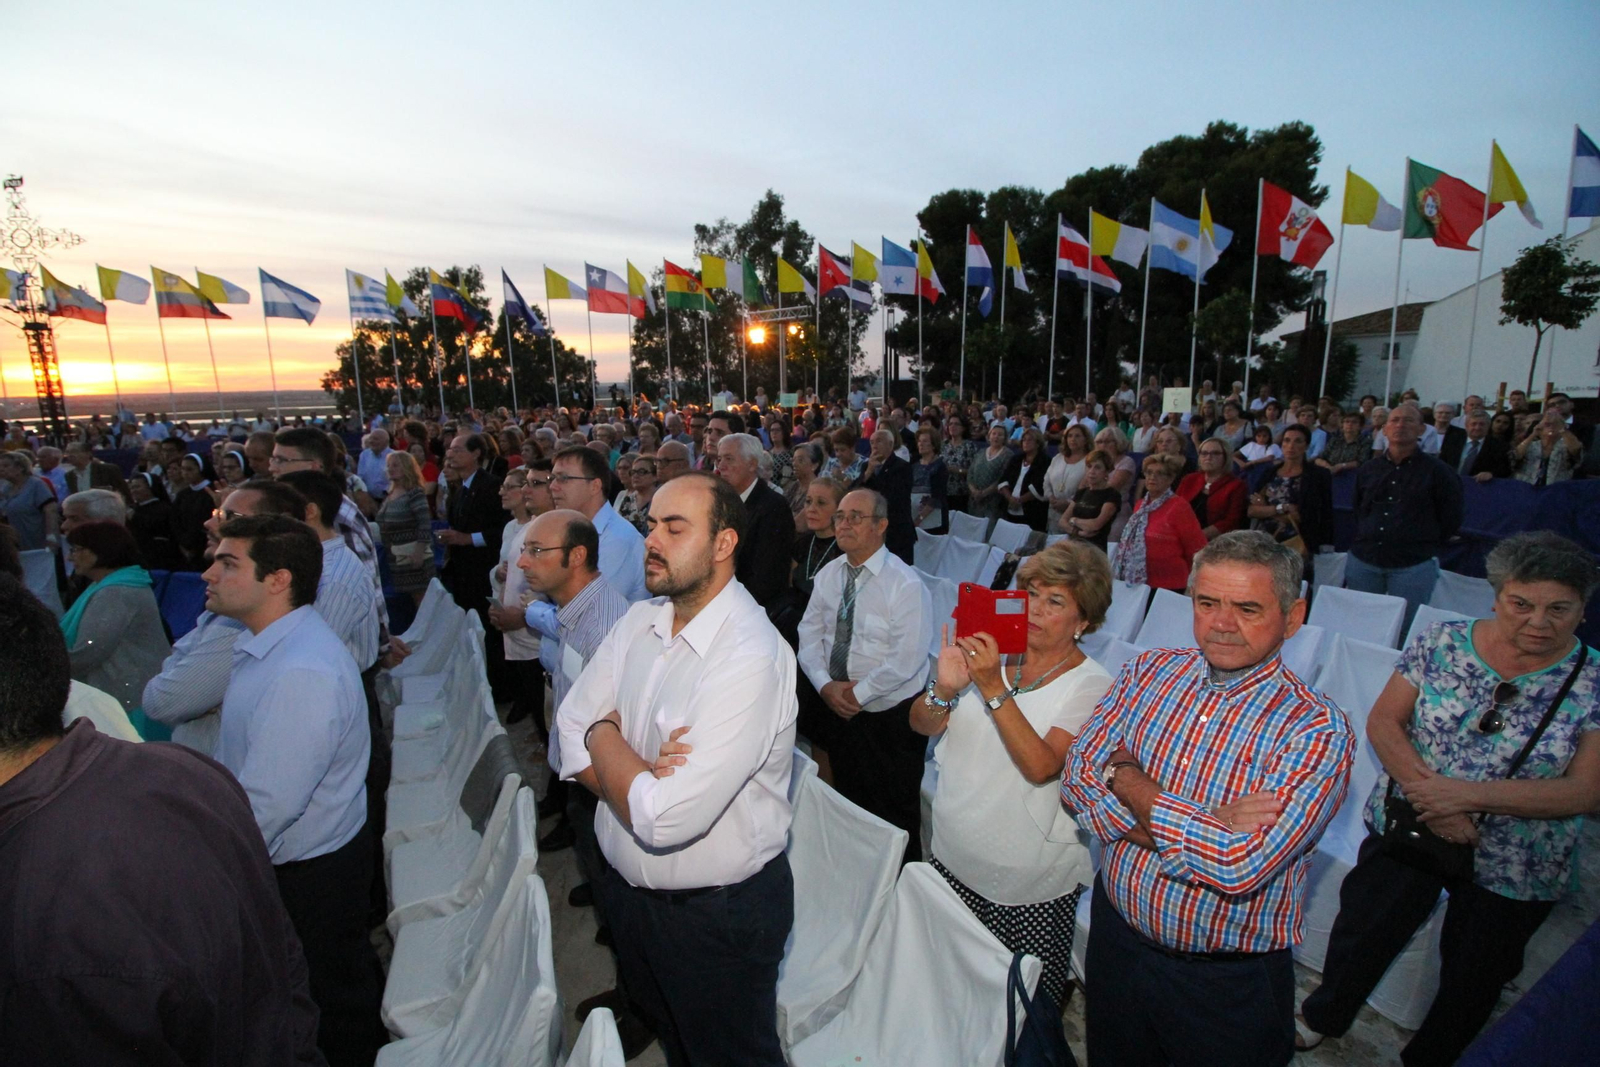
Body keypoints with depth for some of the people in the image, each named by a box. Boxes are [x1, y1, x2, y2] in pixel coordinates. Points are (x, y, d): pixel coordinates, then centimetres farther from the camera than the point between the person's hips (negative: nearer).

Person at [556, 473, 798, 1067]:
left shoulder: (751, 658, -30)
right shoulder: (638, 623, -4)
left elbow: (664, 819, -32)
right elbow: (571, 737, -3)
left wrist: (606, 738, -16)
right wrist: (638, 774, -21)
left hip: (719, 913, -7)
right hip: (625, 887, 7)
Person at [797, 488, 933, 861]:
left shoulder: (905, 584, -18)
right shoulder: (828, 575, 2)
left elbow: (906, 660, -22)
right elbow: (809, 634, 3)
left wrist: (858, 694, -17)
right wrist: (826, 686, -11)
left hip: (889, 716, -5)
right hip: (835, 708, 6)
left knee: (892, 814, 10)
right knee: (848, 801, 22)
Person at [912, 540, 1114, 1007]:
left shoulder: (1091, 686, -12)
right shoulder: (988, 652, -2)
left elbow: (1041, 766, -26)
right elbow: (920, 724, -5)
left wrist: (994, 688, -33)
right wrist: (945, 689, -25)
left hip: (1029, 886, -3)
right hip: (952, 859, 4)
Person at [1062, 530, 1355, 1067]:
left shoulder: (1317, 731, -20)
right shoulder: (1149, 671, -7)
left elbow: (1241, 865, -29)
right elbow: (1078, 779, -12)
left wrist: (1129, 780, -19)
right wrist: (1198, 829, -24)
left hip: (1227, 983, -3)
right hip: (1115, 940, 4)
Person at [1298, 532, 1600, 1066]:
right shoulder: (1442, 642, -11)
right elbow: (1383, 721, -9)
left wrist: (1468, 794, -28)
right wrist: (1429, 793, -23)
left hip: (1509, 868, 0)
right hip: (1405, 827, 1)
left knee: (1473, 979, 22)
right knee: (1363, 934, 20)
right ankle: (1325, 1015, 48)